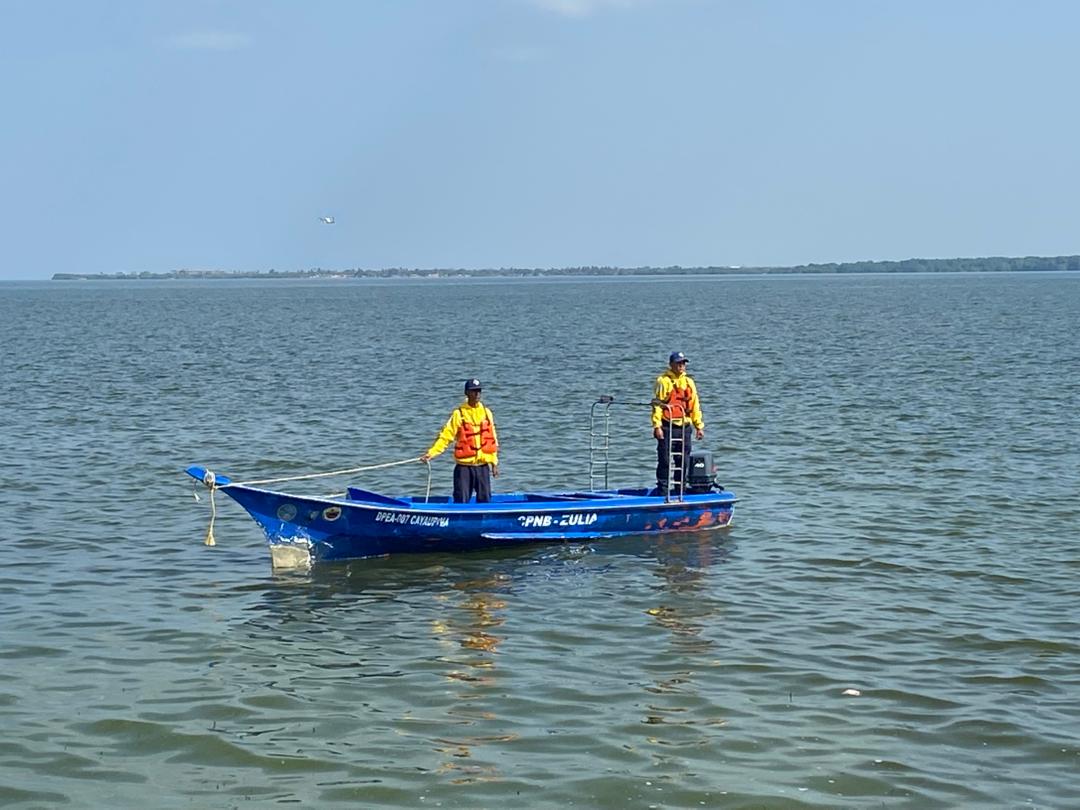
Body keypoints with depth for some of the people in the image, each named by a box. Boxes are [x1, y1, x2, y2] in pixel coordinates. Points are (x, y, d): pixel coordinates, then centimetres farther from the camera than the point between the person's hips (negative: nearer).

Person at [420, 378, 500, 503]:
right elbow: (445, 436, -8)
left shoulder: (486, 412, 8)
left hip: (483, 466, 3)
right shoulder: (459, 414, -4)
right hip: (464, 466, -3)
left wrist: (494, 462, 13)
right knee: (461, 502, -2)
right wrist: (431, 453, -19)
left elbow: (492, 439, 13)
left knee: (485, 500, 4)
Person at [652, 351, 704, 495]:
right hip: (667, 428, -5)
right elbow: (656, 404, -7)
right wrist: (657, 426, -14)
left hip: (684, 428, 5)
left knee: (684, 461, 7)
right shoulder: (663, 381, -3)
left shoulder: (689, 382, 14)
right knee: (664, 461, -3)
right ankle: (662, 490, 2)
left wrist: (699, 426, 13)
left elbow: (695, 405, 17)